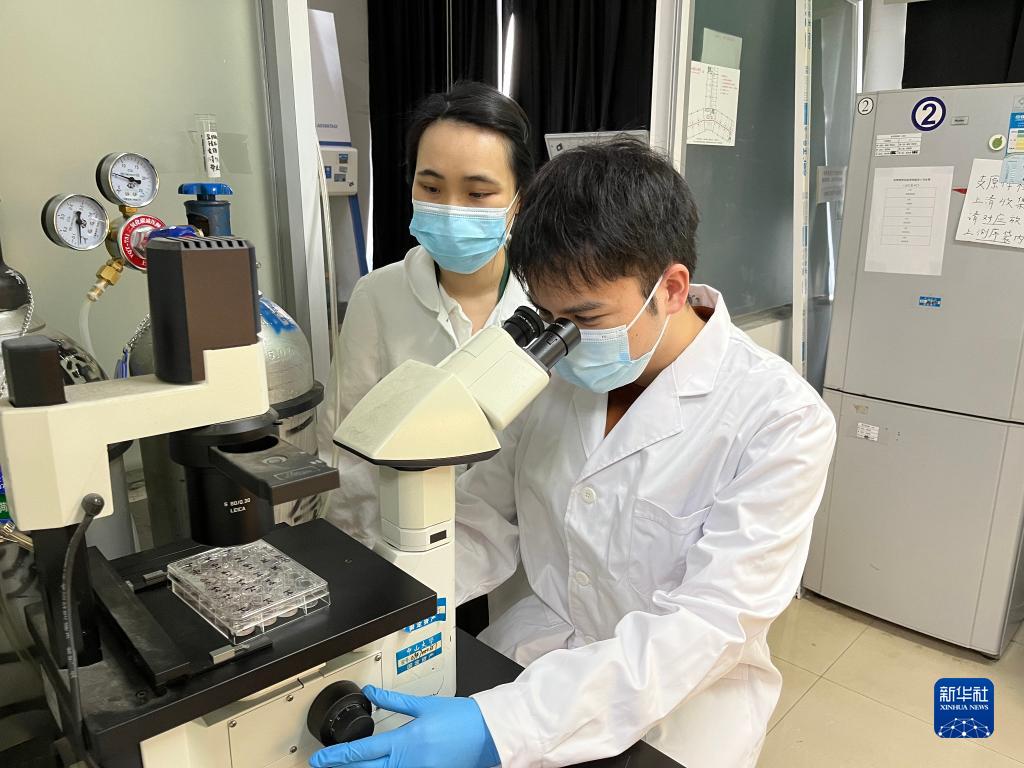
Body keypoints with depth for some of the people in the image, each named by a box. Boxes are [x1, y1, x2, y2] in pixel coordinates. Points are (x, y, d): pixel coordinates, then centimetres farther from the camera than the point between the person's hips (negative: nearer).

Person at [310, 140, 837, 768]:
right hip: (540, 648, 4)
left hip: (677, 708, -3)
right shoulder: (556, 369, -4)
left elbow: (709, 621, -23)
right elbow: (491, 517, 1)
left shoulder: (782, 420, -19)